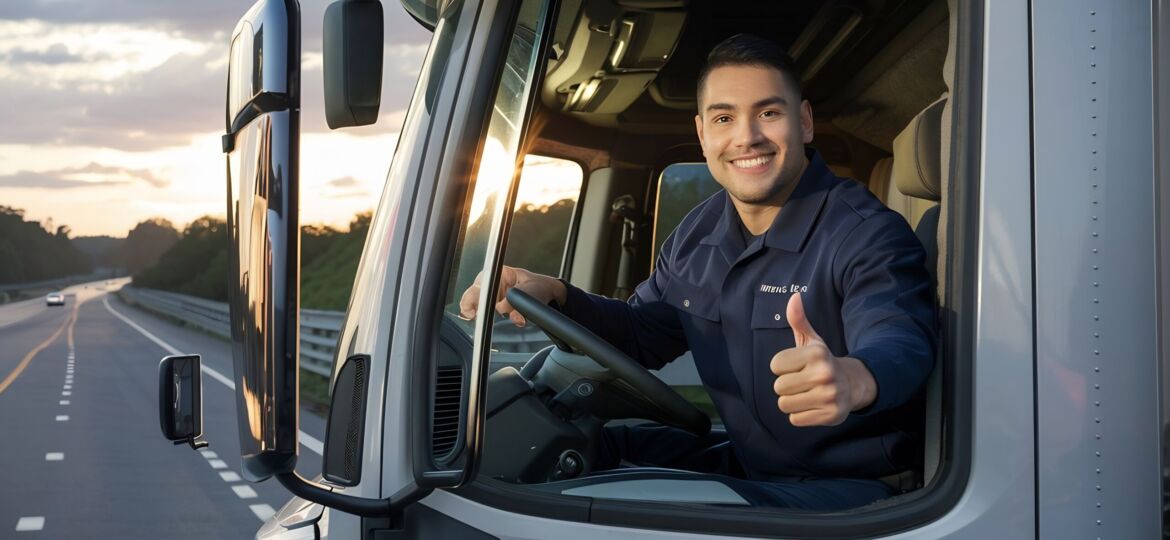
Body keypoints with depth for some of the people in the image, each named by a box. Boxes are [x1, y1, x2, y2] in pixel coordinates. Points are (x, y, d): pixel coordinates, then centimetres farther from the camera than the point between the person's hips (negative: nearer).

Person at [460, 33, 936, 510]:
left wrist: (855, 379, -63)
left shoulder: (867, 233, -19)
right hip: (747, 466, 8)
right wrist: (553, 295, -2)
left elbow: (900, 343, -36)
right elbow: (644, 335, 18)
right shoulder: (698, 235, 7)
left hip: (857, 488, -7)